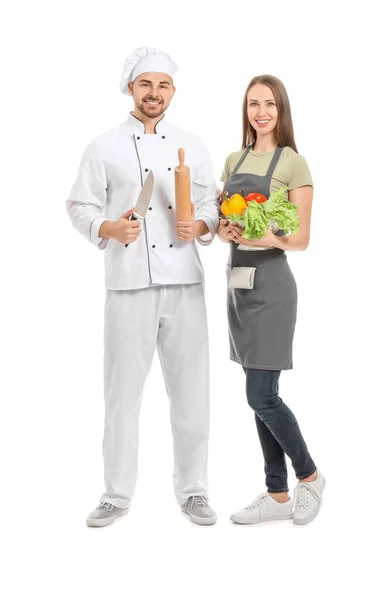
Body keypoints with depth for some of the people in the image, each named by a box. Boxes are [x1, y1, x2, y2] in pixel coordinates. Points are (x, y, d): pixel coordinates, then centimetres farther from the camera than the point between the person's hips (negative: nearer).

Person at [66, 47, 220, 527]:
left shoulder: (191, 146, 13)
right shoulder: (104, 147, 5)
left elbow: (212, 206, 14)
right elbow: (81, 207, 3)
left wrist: (200, 226, -8)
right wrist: (110, 229, -16)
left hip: (184, 283, 2)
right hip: (129, 285, -2)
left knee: (190, 389, 6)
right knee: (123, 391, 3)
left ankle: (192, 490, 20)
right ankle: (117, 494, 17)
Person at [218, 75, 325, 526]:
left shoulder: (294, 163, -6)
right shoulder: (233, 160, 13)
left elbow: (301, 239, -8)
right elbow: (219, 222, 14)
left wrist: (271, 237, -28)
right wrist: (224, 231, -9)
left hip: (270, 283, -6)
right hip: (237, 280, 6)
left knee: (261, 396, -7)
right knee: (261, 395, 9)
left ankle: (309, 476, 16)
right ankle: (278, 495, 18)